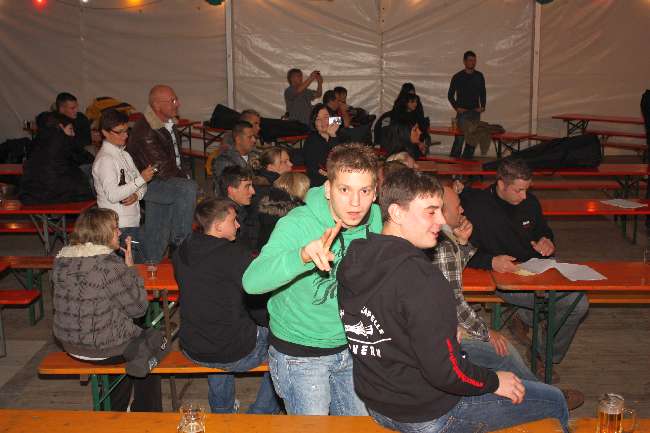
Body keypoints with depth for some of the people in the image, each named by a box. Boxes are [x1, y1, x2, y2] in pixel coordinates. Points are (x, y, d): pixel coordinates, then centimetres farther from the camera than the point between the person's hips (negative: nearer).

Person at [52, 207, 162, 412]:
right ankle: (146, 416, 35)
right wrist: (130, 268, -8)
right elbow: (138, 307, -16)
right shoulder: (109, 264, -25)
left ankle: (117, 410, 42)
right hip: (102, 349, -7)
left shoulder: (61, 259, -2)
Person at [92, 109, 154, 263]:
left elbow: (141, 185, 18)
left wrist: (137, 195, -6)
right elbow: (113, 195, -22)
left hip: (133, 222, 9)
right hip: (119, 226, -8)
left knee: (141, 265, 9)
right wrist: (141, 179, -21)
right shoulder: (105, 159, -12)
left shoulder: (124, 155, 16)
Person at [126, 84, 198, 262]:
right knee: (188, 188, -30)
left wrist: (184, 176, 7)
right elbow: (161, 167, -24)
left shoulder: (169, 124, 8)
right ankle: (180, 239, -19)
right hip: (147, 184, -9)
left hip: (165, 181, 9)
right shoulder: (145, 131, -22)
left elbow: (175, 157, 20)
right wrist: (185, 179, -14)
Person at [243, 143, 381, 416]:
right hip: (299, 354, -6)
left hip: (349, 345, 6)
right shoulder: (297, 224, -25)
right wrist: (303, 255, -56)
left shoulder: (374, 219, -8)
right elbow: (252, 281, -40)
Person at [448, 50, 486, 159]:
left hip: (475, 112, 4)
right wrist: (456, 107, -7)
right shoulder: (457, 77, -1)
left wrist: (482, 106, 4)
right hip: (462, 112, -4)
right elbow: (450, 95, 4)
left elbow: (483, 93, 18)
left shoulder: (479, 76, 9)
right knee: (460, 138, -13)